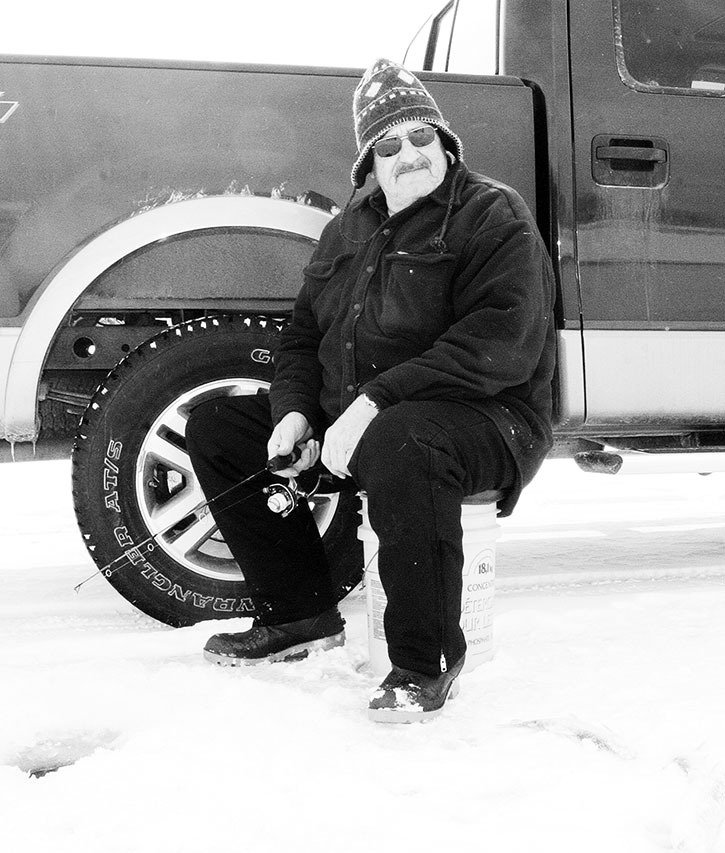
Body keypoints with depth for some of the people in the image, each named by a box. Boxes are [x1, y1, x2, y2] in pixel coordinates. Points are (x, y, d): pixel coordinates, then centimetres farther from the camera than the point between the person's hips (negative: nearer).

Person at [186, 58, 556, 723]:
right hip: (345, 419, 8)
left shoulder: (494, 215, -7)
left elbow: (500, 346, -22)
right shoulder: (347, 231, 16)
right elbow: (304, 333, 19)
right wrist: (294, 411, -4)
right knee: (214, 428, 7)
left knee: (397, 447, -43)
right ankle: (302, 614, 11)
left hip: (485, 419, -8)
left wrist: (375, 401, -28)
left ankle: (425, 660, -23)